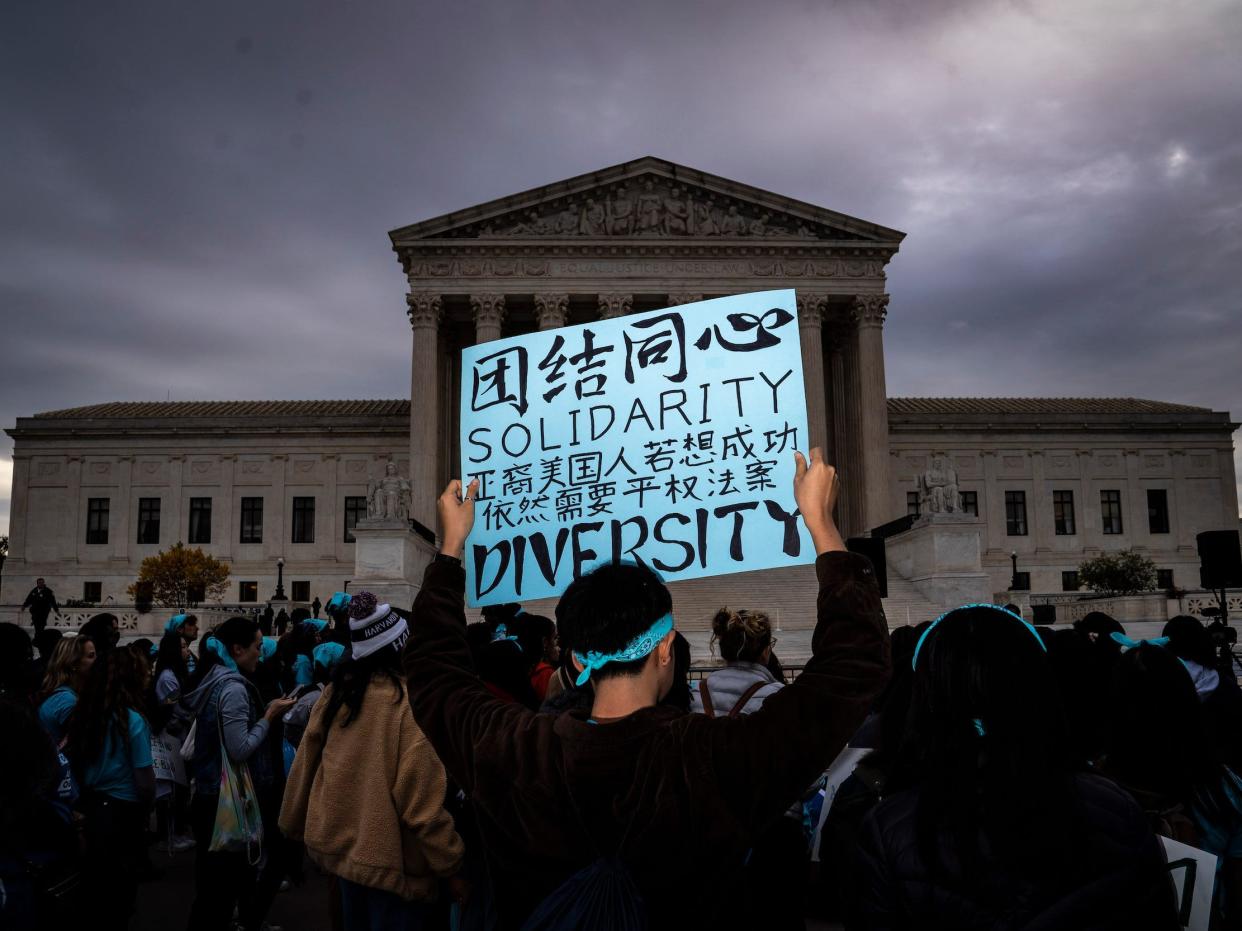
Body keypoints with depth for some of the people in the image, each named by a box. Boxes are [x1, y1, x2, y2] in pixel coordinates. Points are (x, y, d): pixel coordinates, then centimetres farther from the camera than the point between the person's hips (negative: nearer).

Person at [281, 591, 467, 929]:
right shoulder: (412, 699, -21)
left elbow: (306, 763, 5)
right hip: (391, 860, -6)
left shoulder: (339, 690, -3)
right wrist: (451, 865, -14)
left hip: (341, 843, 6)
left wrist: (295, 823, 19)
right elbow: (422, 797, -22)